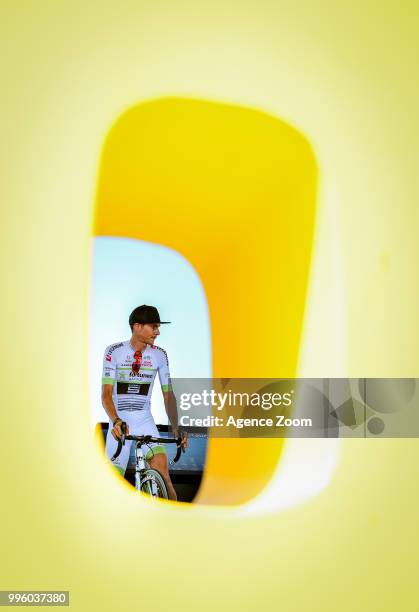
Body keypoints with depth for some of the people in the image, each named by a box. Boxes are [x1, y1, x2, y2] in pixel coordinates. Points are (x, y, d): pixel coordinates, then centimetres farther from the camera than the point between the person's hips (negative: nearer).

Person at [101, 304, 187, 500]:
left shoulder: (159, 355, -1)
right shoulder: (114, 351, -9)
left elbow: (168, 394, 1)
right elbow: (106, 394, -15)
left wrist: (176, 428, -11)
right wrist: (116, 422, -32)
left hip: (145, 421, 1)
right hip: (120, 423, -1)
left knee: (162, 473, -18)